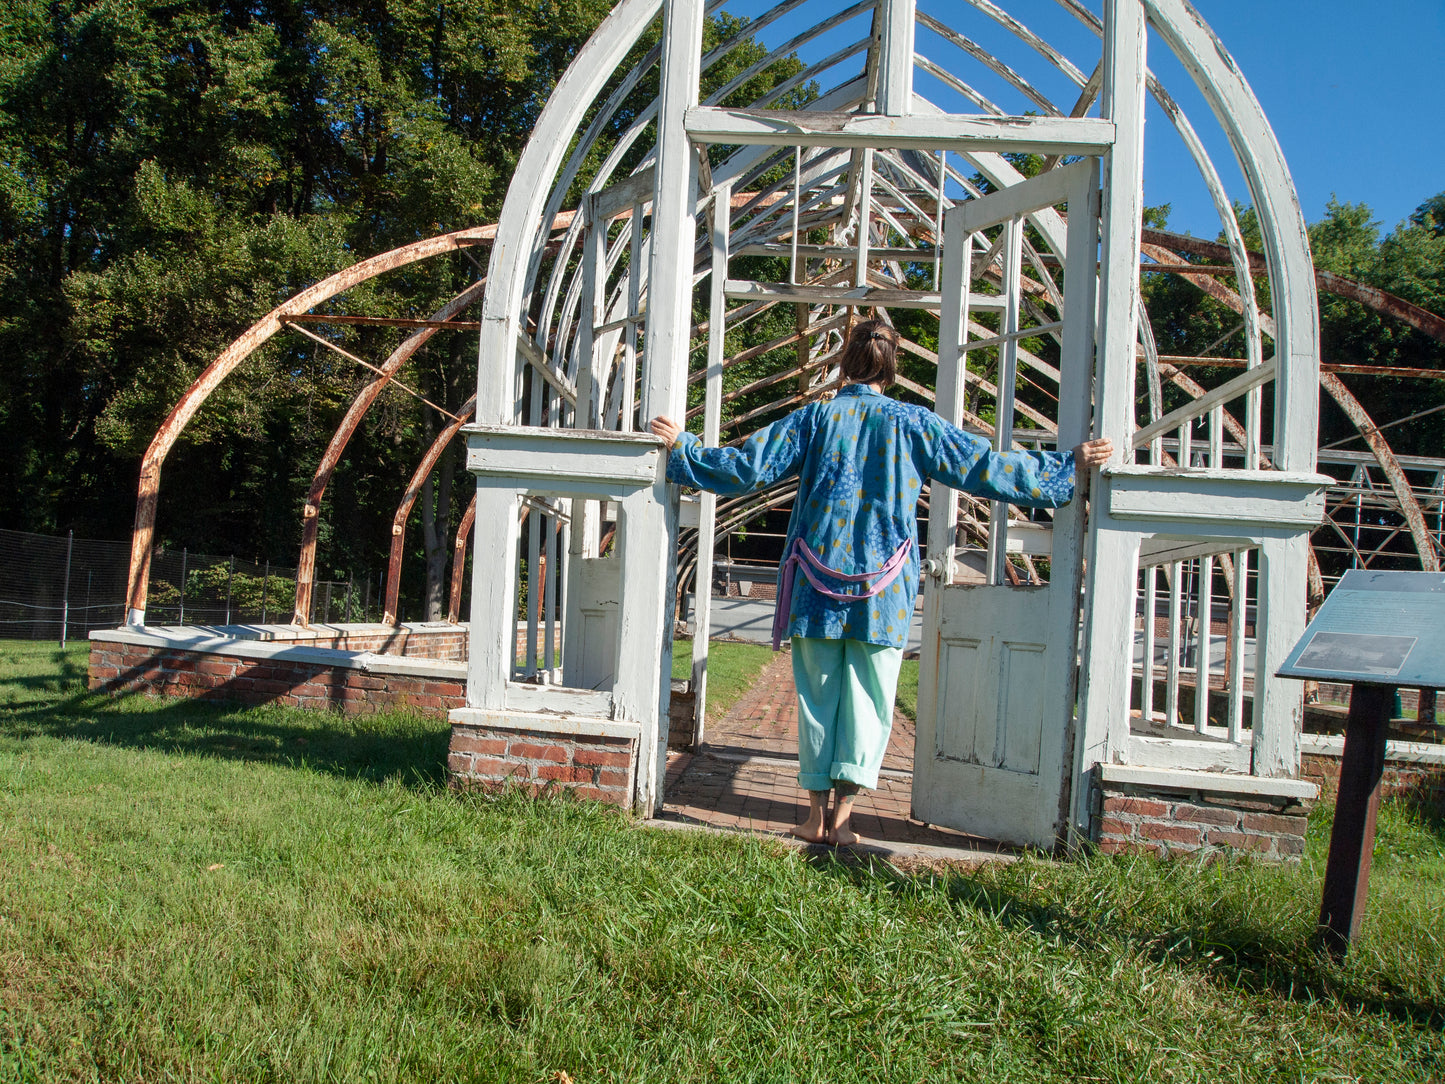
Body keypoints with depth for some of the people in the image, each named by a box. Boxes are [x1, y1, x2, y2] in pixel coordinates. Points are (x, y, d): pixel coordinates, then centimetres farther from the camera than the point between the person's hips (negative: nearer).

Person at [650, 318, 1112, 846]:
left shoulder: (815, 418, 2)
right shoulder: (912, 423, 1)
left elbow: (746, 466, 0)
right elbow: (986, 467, 1)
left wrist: (681, 446, 12)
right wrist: (1069, 465, 8)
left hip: (819, 578, 1)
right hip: (883, 589, -1)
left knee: (817, 695, 8)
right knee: (868, 699, 7)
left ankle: (816, 814, 12)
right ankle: (842, 814, 5)